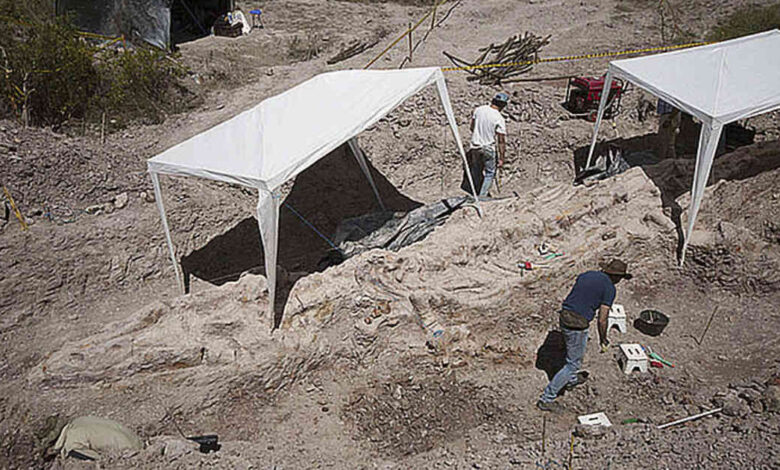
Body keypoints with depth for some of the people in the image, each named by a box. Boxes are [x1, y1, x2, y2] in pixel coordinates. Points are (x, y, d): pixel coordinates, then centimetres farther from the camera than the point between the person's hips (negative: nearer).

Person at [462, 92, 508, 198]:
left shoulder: (478, 110, -3)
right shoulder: (500, 119, -17)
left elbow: (472, 127, 11)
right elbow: (501, 141, -16)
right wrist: (501, 158, -10)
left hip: (475, 146, 5)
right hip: (489, 149, -5)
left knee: (476, 172, 19)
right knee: (490, 173, 12)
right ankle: (481, 197, 9)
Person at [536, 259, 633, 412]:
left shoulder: (586, 274, 11)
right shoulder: (609, 288, -9)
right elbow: (602, 319, -10)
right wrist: (603, 339, 6)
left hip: (564, 317, 8)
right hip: (577, 326, -8)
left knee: (575, 350, 33)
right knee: (573, 364, 6)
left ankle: (571, 379, 55)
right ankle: (547, 398, 7)